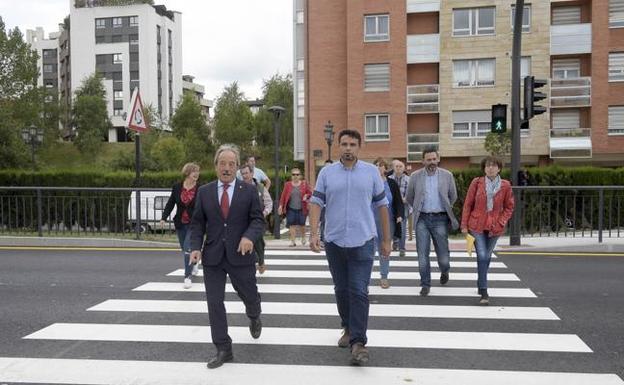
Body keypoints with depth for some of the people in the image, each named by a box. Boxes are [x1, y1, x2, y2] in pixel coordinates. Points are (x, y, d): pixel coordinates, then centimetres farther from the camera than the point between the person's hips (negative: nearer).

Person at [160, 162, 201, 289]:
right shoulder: (177, 187, 0)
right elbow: (170, 203, 3)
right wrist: (164, 218, -7)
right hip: (180, 224, 4)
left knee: (188, 248, -13)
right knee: (184, 249, 16)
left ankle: (187, 277, -6)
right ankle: (194, 264, 45)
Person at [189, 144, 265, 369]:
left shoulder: (249, 191, 0)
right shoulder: (204, 192, 5)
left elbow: (258, 220, -3)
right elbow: (197, 223, 7)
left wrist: (249, 236, -23)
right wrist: (196, 247, -8)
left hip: (240, 255, -1)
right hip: (212, 257, 1)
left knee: (250, 296, 13)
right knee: (214, 303, 1)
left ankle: (254, 317, 49)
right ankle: (223, 350, 13)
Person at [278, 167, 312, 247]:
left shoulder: (304, 184, 3)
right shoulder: (287, 184, 3)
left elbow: (310, 193, 8)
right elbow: (283, 196, 1)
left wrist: (306, 196, -12)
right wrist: (281, 205, -4)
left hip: (301, 209, 0)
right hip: (290, 208, 0)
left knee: (302, 224, 7)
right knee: (292, 224, -5)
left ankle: (303, 238, 34)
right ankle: (293, 241, 2)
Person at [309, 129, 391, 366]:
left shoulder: (371, 172, 2)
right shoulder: (326, 173, 3)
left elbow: (382, 205, 6)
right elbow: (316, 203, -1)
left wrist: (386, 239, 6)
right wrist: (314, 233, -14)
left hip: (362, 242, -2)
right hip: (334, 242, 2)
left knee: (359, 292, -5)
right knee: (341, 290, 15)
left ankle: (358, 342, 0)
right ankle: (348, 328, 35)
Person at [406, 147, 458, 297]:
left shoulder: (447, 175, 2)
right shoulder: (415, 176, 1)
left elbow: (453, 196, 14)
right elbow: (409, 198, 14)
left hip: (440, 219, 0)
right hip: (422, 219, 0)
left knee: (443, 254, 4)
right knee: (422, 254, -1)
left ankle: (444, 271, 37)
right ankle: (425, 284, 11)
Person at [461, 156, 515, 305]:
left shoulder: (505, 185, -2)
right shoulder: (476, 182, -4)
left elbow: (509, 207, 6)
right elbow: (468, 204, 1)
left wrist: (501, 223, -6)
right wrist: (464, 224, -2)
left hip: (494, 227, 2)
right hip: (477, 225, -2)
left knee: (487, 257, 14)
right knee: (482, 256, -13)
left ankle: (480, 284, 37)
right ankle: (484, 292, -9)